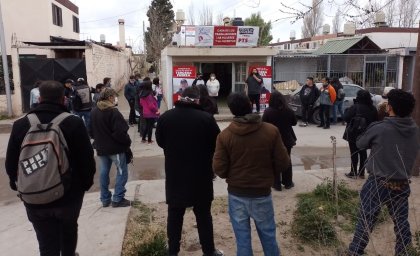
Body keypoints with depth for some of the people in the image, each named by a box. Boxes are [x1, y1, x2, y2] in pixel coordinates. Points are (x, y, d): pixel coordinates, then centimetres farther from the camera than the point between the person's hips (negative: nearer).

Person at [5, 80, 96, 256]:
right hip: (69, 193, -1)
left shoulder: (20, 124, -6)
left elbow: (11, 163, 2)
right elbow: (87, 159, -12)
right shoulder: (74, 123, -15)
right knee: (69, 229, 27)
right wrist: (87, 182, 5)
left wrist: (20, 185, 19)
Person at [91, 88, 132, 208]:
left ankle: (105, 199, 21)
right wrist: (127, 142, -7)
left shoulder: (94, 111, 5)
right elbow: (120, 131, -22)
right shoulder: (113, 111, -19)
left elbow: (92, 130, 14)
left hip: (101, 148, 7)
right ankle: (117, 199, 5)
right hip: (115, 147, -7)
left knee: (104, 172, 14)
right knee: (122, 171, 4)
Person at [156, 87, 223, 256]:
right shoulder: (206, 118, -15)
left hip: (174, 175, 2)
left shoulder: (165, 117, -5)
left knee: (174, 215, 15)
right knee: (203, 214, 12)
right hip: (201, 175, -2)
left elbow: (160, 142, 9)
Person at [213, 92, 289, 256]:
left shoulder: (224, 135, -12)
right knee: (268, 235, 20)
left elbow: (219, 170, -9)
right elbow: (283, 163, -6)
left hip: (236, 194, 0)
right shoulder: (271, 131, -12)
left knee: (242, 239, 13)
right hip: (262, 194, 0)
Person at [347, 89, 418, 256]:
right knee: (402, 223, 18)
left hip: (378, 183, -4)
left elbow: (360, 144, -2)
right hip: (403, 185, 4)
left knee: (365, 221, 6)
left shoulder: (379, 128, -18)